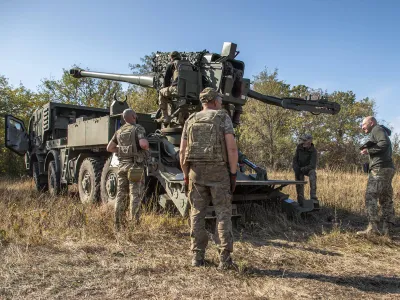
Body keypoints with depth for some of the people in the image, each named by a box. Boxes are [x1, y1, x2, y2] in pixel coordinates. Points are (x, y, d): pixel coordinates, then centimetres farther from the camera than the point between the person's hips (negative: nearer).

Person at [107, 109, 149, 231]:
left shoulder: (119, 131, 13)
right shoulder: (138, 129, -7)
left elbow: (109, 148, 17)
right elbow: (143, 144, -24)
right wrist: (147, 148, -4)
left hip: (122, 165, 6)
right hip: (135, 166, -6)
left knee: (121, 194, 10)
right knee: (135, 194, -2)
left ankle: (119, 223, 15)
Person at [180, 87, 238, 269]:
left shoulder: (190, 120, 10)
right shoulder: (223, 118, -1)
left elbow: (182, 151, 5)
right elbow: (232, 148, -12)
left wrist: (185, 175, 12)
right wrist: (233, 174, -7)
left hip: (196, 172, 3)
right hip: (218, 172, -3)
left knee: (197, 214, 9)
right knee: (223, 214, 4)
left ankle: (197, 257, 11)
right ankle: (224, 259, 4)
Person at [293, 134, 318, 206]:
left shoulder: (313, 151, -23)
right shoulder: (299, 147, -14)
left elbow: (313, 165, -28)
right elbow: (295, 159, -7)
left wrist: (301, 169, -31)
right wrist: (296, 169, -22)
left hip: (308, 168, -2)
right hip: (299, 169, 2)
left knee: (313, 173, -34)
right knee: (299, 185, -9)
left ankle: (313, 196, -32)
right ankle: (301, 203, 5)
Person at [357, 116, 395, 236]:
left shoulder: (377, 129, 0)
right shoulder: (382, 133, 29)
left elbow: (385, 144, -17)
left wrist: (369, 150, -11)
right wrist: (369, 151, 14)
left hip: (380, 169, -10)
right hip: (388, 168, 10)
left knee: (370, 196, -13)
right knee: (386, 199, 7)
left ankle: (372, 227, -18)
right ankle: (387, 229, 8)